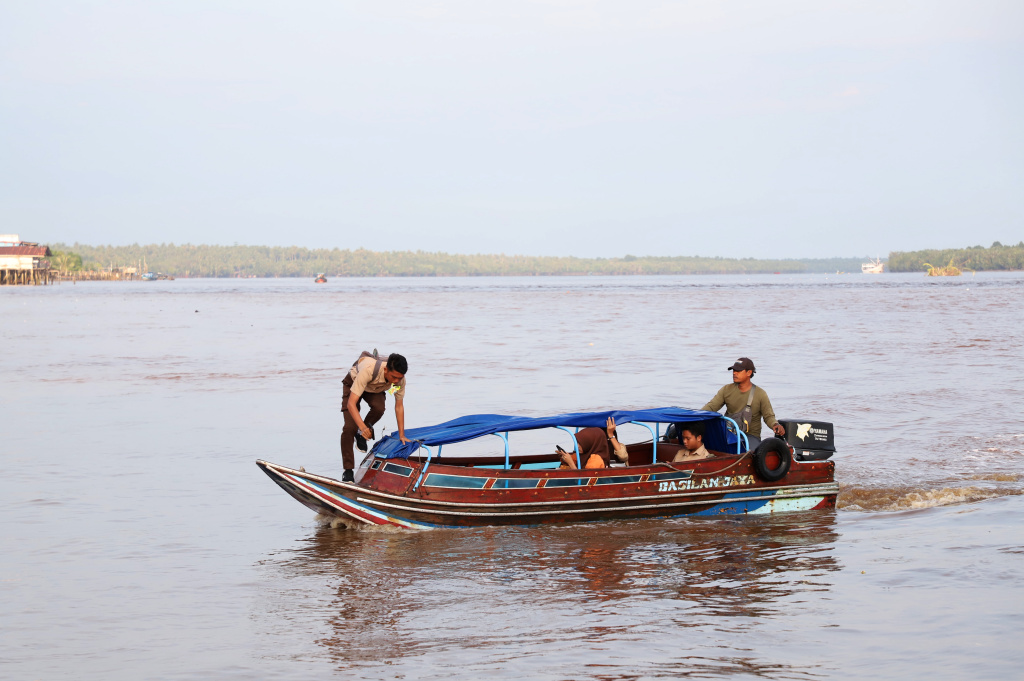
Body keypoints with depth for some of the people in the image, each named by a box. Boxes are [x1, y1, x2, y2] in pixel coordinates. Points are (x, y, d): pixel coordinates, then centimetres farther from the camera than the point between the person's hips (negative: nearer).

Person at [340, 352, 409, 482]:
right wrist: (363, 427, -57)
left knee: (378, 408, -31)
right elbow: (351, 403, -46)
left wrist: (402, 435, -14)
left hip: (375, 390, 3)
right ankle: (348, 470, -5)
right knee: (349, 428, -18)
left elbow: (399, 406, -13)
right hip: (353, 383, -3)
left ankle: (361, 434, -1)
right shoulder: (369, 370, -46)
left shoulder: (399, 379, -30)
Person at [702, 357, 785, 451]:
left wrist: (775, 425, -20)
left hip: (750, 436, -3)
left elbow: (768, 416, 3)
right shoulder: (726, 390, 7)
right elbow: (711, 407, 2)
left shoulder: (760, 394, 0)